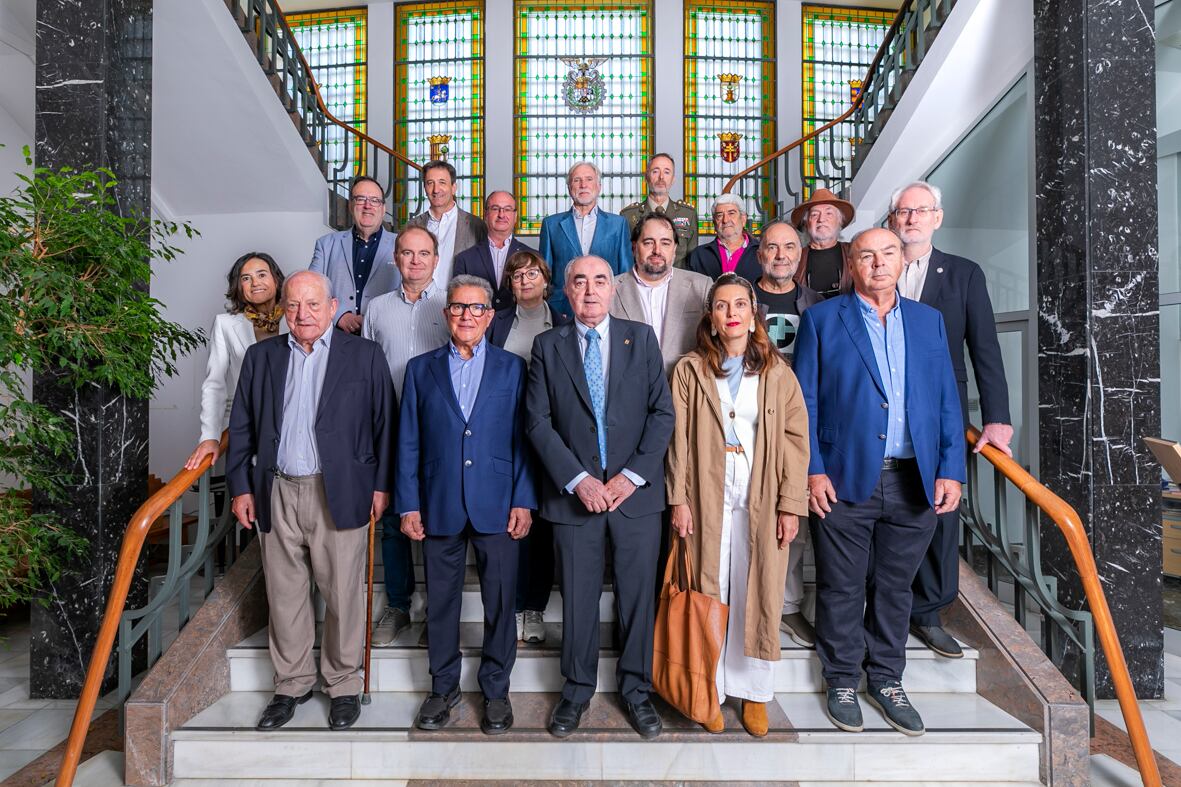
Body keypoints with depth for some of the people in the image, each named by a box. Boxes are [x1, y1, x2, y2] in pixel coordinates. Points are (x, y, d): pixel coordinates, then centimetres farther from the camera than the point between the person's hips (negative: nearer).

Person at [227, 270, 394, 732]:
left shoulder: (364, 356, 1)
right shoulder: (261, 356, 10)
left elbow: (385, 424, -1)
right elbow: (241, 427, 12)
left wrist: (381, 485, -4)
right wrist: (240, 486, 7)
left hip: (339, 493, -3)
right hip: (276, 493, 3)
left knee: (342, 594, 6)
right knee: (284, 596, 13)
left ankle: (343, 685, 25)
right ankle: (291, 685, 31)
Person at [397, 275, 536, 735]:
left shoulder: (512, 368, 5)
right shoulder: (421, 369, 8)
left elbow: (523, 439, 1)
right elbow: (408, 443, 6)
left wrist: (523, 501, -6)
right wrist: (408, 504, 0)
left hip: (496, 506, -1)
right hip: (439, 506, 1)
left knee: (500, 602, 7)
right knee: (441, 601, 12)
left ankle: (496, 691, 26)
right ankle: (443, 688, 32)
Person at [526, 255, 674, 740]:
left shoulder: (641, 338, 5)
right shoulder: (548, 346, 5)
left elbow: (663, 412, 0)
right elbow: (538, 422, -1)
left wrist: (633, 475, -9)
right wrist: (577, 479, -11)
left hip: (636, 492, 1)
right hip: (574, 494, 0)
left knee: (638, 595, 10)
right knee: (577, 599, 10)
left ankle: (637, 690, 30)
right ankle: (577, 691, 31)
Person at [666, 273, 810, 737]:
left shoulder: (777, 373, 5)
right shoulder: (689, 371, 3)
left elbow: (796, 439, 2)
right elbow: (679, 440, 0)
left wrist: (791, 504, -4)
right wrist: (679, 500, -4)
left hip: (762, 501, 1)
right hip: (707, 499, 0)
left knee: (758, 595, 7)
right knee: (709, 594, 6)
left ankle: (754, 692, 23)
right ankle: (710, 690, 21)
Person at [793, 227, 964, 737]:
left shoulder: (928, 321, 12)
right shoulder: (821, 319, 1)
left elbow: (947, 401, 9)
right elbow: (804, 401, -3)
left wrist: (950, 470, 1)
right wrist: (812, 471, -10)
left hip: (914, 483, 3)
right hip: (844, 480, -3)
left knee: (894, 587, 16)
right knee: (842, 589, 8)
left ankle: (886, 681, 33)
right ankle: (842, 681, 27)